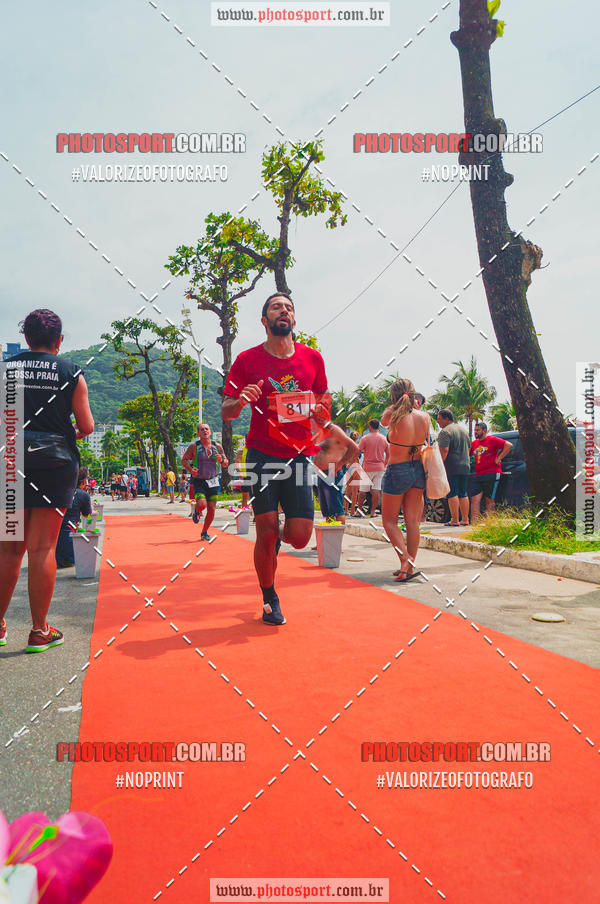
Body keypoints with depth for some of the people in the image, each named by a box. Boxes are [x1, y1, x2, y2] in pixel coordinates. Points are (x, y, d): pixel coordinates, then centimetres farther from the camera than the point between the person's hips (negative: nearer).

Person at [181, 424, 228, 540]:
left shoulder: (217, 446, 4)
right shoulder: (194, 446, -5)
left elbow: (226, 463, 12)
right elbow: (184, 460, 1)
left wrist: (221, 460, -11)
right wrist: (190, 470, -17)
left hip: (213, 482, 3)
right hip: (199, 481, -3)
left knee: (211, 509, 2)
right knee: (201, 504, -25)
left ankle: (204, 532, 22)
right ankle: (196, 512, 13)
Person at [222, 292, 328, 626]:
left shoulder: (312, 358, 5)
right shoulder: (248, 360, -1)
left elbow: (323, 398, 20)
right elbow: (227, 413, 0)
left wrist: (318, 410, -4)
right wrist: (239, 401, -23)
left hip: (298, 456, 2)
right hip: (262, 455, -2)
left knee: (300, 536, -3)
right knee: (266, 531, -5)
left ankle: (277, 537, 36)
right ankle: (270, 599, 19)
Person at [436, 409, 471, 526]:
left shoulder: (445, 431, -11)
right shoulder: (463, 429, 16)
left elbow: (444, 451, -20)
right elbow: (469, 448, 23)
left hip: (451, 468, -8)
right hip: (465, 467, 8)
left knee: (452, 494, -4)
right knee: (463, 494, 11)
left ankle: (455, 520, -5)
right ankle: (465, 520, 13)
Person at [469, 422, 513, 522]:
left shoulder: (492, 440, -2)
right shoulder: (474, 443, 17)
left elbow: (509, 445, -10)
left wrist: (499, 458, -11)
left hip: (491, 475, -6)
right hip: (477, 476, 6)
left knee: (489, 501, -2)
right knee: (474, 500, -3)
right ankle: (474, 523, -5)